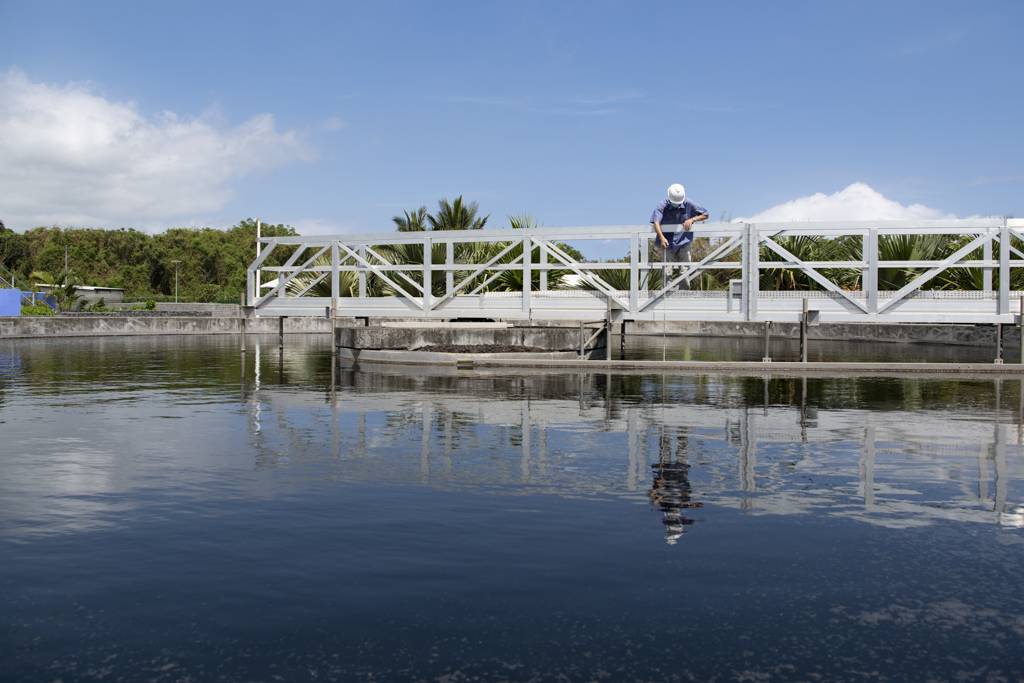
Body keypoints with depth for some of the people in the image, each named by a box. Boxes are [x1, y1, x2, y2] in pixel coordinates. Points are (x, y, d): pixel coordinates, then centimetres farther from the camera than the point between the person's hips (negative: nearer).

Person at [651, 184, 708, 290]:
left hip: (684, 242, 1)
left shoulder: (688, 204, -4)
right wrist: (661, 237, -39)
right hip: (668, 243, -1)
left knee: (684, 272, -4)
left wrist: (692, 219, -14)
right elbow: (656, 222, -23)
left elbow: (705, 214, 4)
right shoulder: (662, 205, -10)